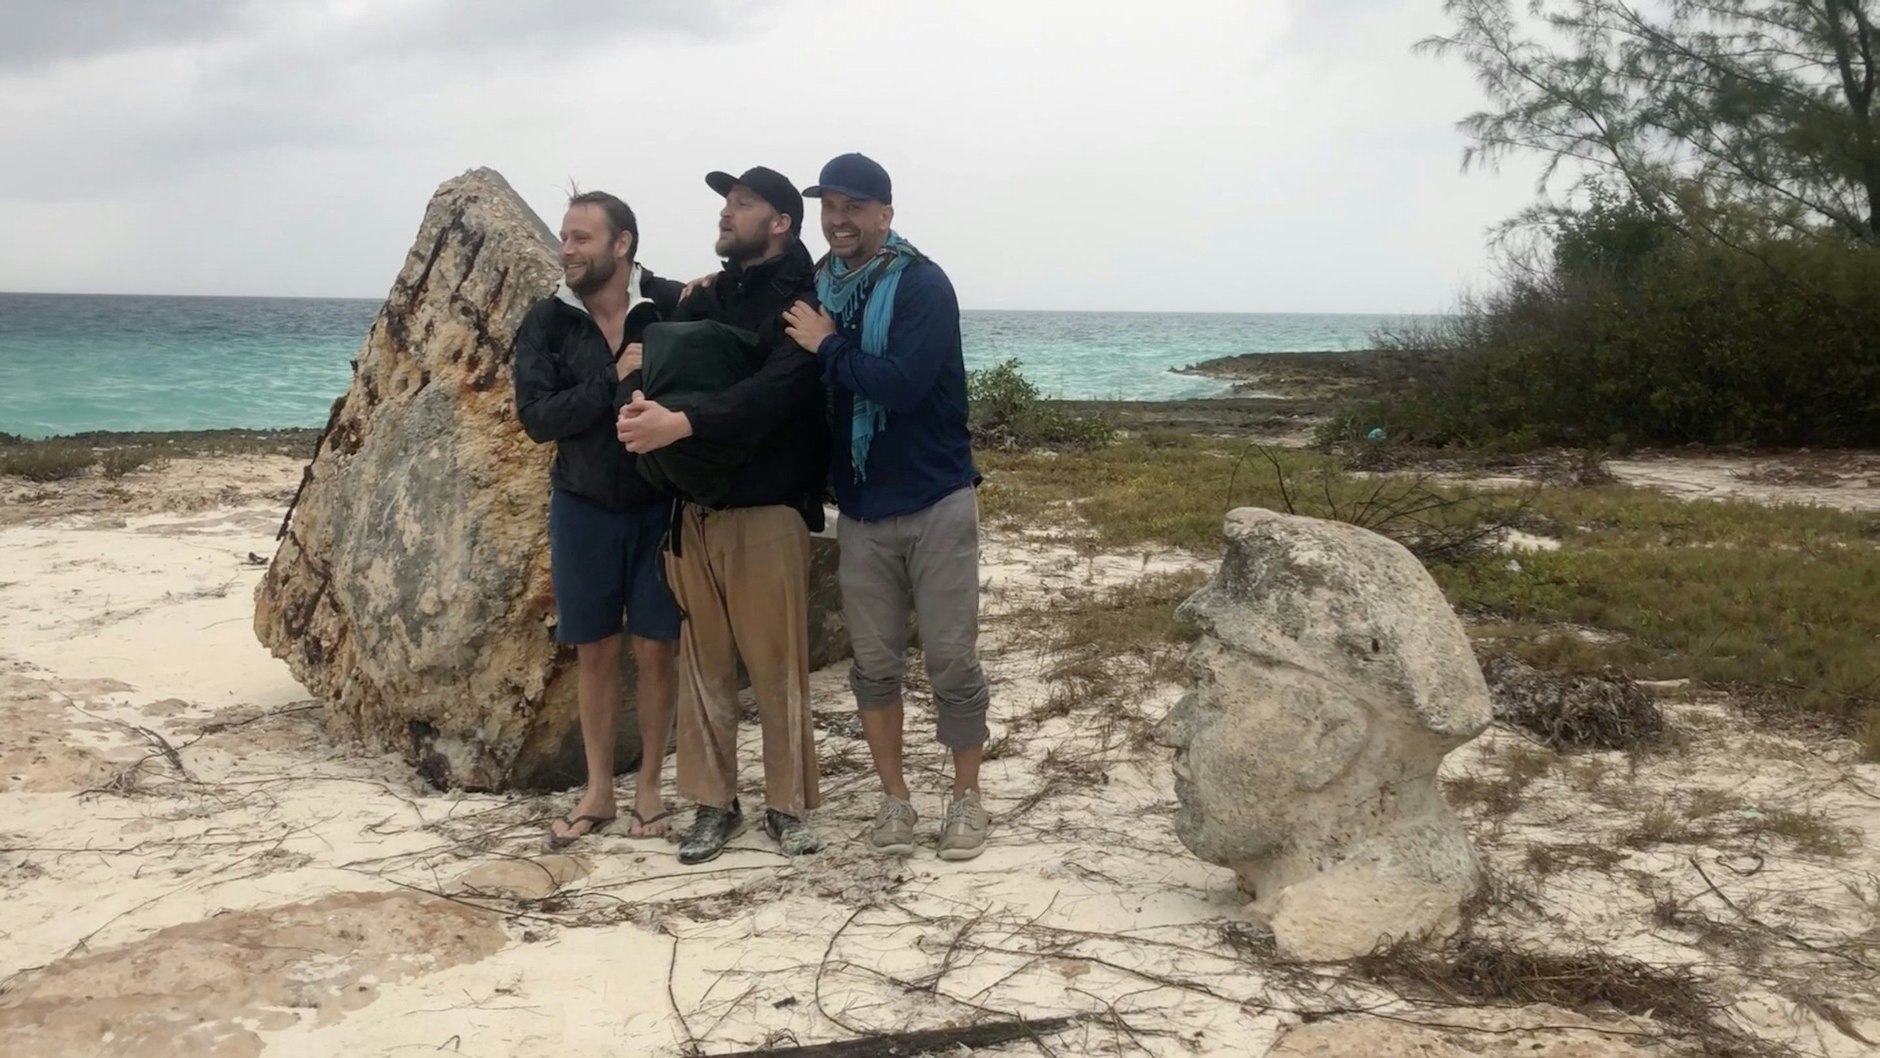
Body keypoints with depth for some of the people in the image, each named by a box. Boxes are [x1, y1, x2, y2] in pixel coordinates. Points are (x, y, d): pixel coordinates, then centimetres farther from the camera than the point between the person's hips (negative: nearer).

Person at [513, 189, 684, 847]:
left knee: (656, 649, 5)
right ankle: (598, 791, 23)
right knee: (595, 651, 10)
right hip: (583, 507, 2)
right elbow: (537, 418, -13)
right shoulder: (546, 322, -4)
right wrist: (614, 381, -22)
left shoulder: (673, 307, -10)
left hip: (660, 506, -2)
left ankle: (649, 787, 21)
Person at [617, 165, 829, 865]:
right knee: (703, 662, 8)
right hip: (694, 507, 6)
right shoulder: (702, 300, 16)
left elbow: (775, 391, -22)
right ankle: (714, 801, 18)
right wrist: (643, 407, -12)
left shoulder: (801, 303, -6)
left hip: (769, 509, -6)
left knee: (778, 665, -1)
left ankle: (786, 805, 12)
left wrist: (681, 424, -34)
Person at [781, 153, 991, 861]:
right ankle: (894, 797, 21)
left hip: (936, 504, -5)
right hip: (859, 511, 5)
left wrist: (827, 345, -16)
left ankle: (967, 798, 15)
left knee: (952, 660, 2)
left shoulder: (922, 285, -13)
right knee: (874, 662, 9)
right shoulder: (816, 290, 5)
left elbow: (900, 384, -26)